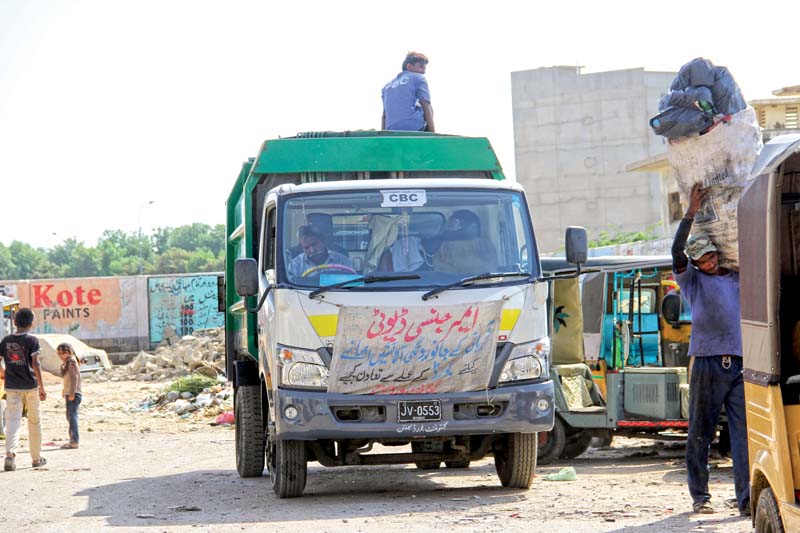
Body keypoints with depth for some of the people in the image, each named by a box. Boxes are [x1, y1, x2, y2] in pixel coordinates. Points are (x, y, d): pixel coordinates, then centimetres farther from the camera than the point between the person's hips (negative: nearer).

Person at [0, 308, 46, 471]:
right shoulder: (32, 340, -7)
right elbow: (35, 364, -14)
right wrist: (41, 387, -12)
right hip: (30, 386, -2)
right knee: (34, 422, 12)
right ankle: (36, 458, 20)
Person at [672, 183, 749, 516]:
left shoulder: (737, 279, 21)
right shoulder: (692, 280, 10)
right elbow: (677, 251, -6)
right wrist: (691, 213, -12)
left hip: (739, 364, 2)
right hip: (706, 362, -2)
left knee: (743, 433, -6)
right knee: (700, 434, 2)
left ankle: (746, 498, -9)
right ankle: (699, 497, 10)